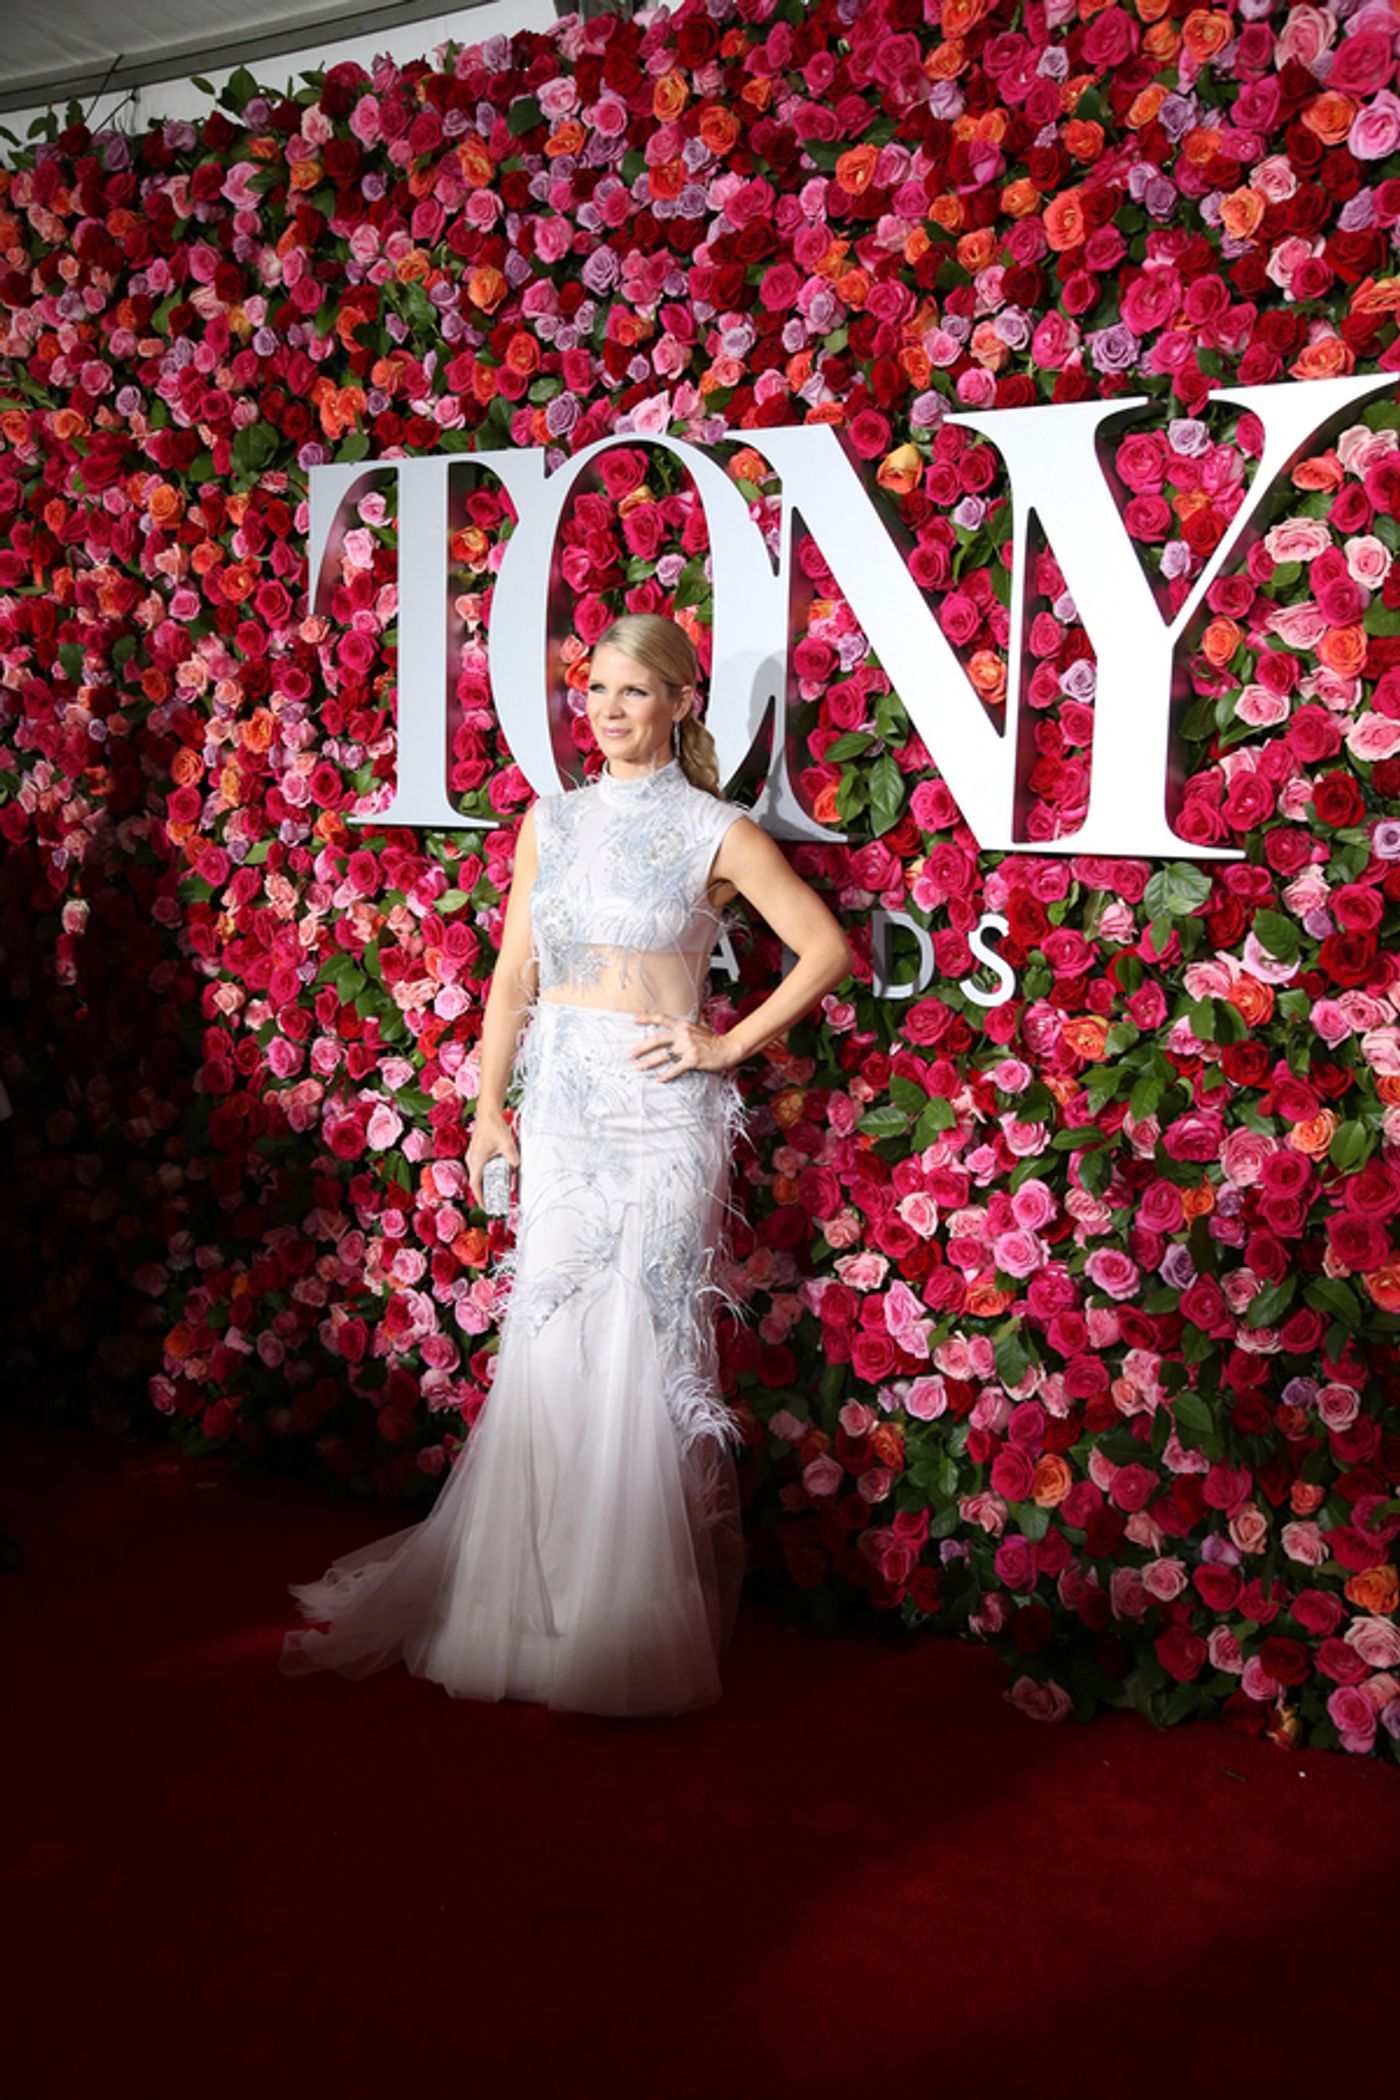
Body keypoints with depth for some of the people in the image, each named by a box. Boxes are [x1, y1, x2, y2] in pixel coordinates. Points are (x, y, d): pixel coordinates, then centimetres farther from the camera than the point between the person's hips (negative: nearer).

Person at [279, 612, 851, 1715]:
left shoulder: (716, 831, -4)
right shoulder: (551, 819, 9)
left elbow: (828, 948, -4)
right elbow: (514, 976, 12)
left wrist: (728, 1045, -6)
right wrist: (488, 1107, 10)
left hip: (658, 1114, -4)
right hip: (558, 1106, 4)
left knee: (644, 1348, 1)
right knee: (549, 1344, 9)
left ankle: (637, 1614, 18)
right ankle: (533, 1590, 27)